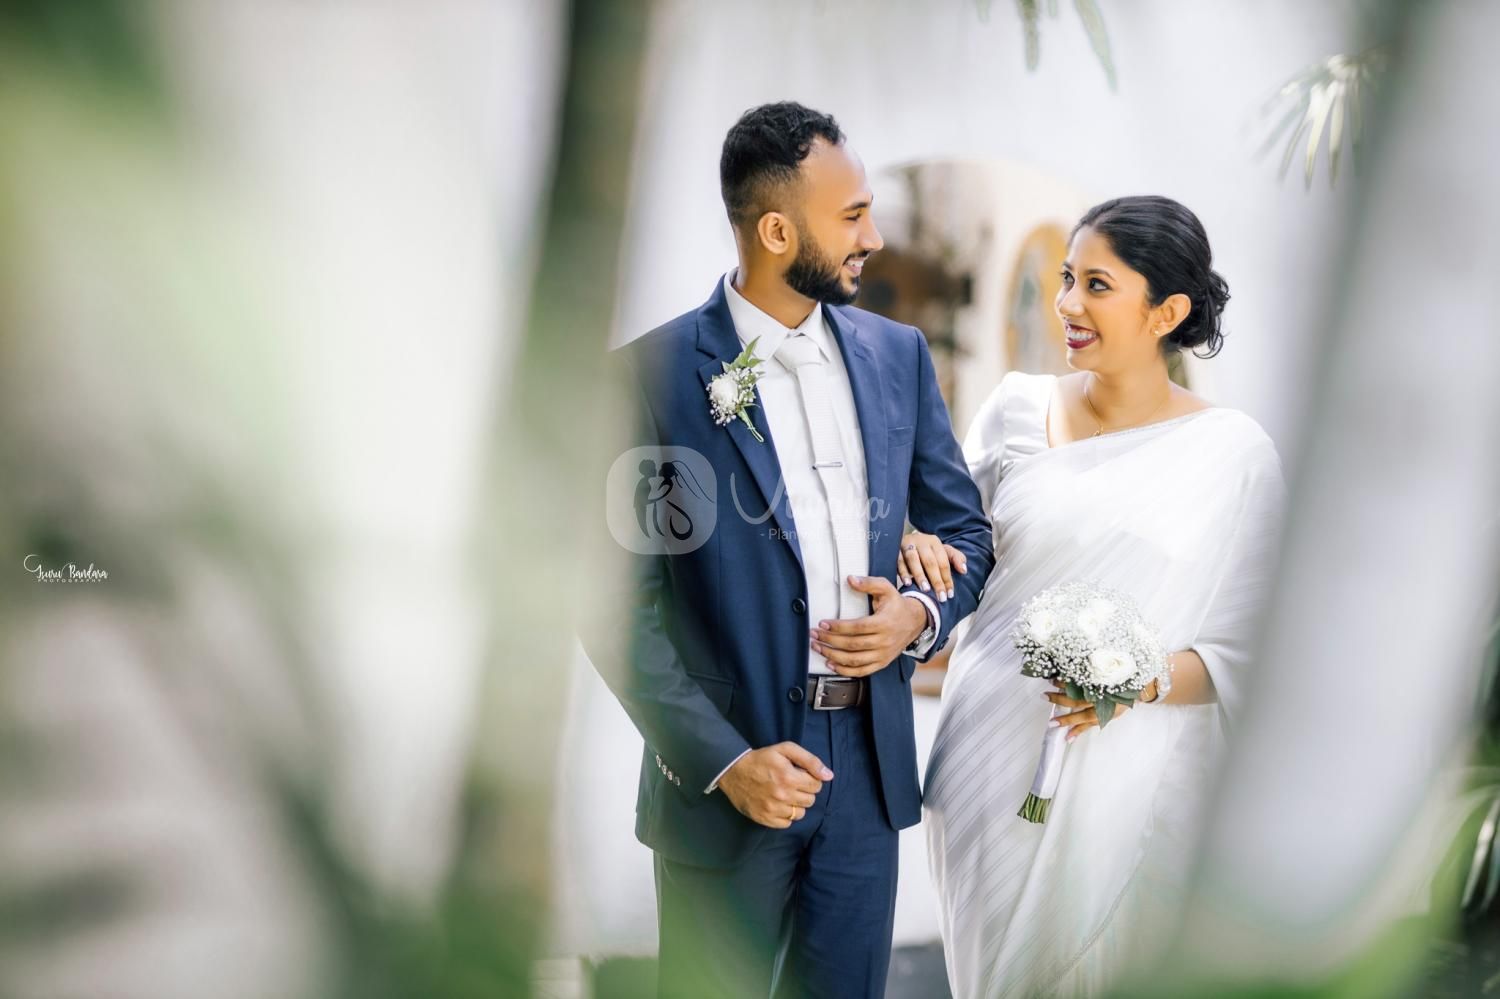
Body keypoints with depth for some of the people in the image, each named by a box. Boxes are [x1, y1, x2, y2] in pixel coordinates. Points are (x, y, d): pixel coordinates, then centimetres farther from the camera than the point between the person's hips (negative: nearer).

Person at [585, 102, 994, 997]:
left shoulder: (897, 353, 5)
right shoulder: (654, 373, -11)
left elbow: (964, 526, 13)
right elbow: (618, 601, -11)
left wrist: (922, 613, -8)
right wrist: (723, 760, -17)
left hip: (869, 763, 4)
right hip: (726, 772, -4)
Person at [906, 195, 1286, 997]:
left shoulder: (1233, 450, -2)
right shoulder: (1017, 408, 6)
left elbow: (1245, 654, -1)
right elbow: (952, 553, 16)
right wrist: (919, 548, -6)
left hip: (1124, 783, -2)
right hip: (989, 768, 2)